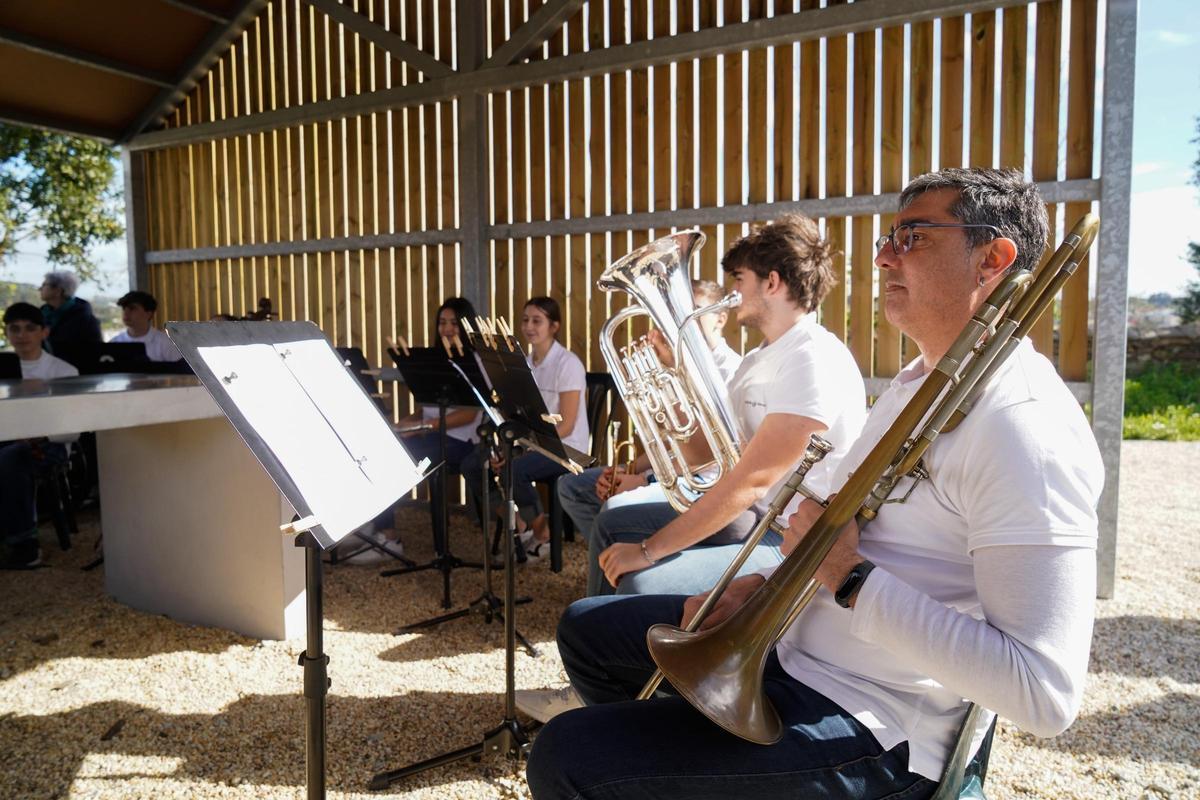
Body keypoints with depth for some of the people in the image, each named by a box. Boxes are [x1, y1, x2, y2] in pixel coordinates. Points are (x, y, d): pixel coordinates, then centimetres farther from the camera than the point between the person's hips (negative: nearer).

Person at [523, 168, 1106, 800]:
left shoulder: (1027, 430, -23)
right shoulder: (917, 380, 10)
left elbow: (1046, 696, -28)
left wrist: (847, 576, -25)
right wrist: (766, 587, 2)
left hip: (871, 729, -9)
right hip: (790, 637, 9)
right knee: (585, 628, 18)